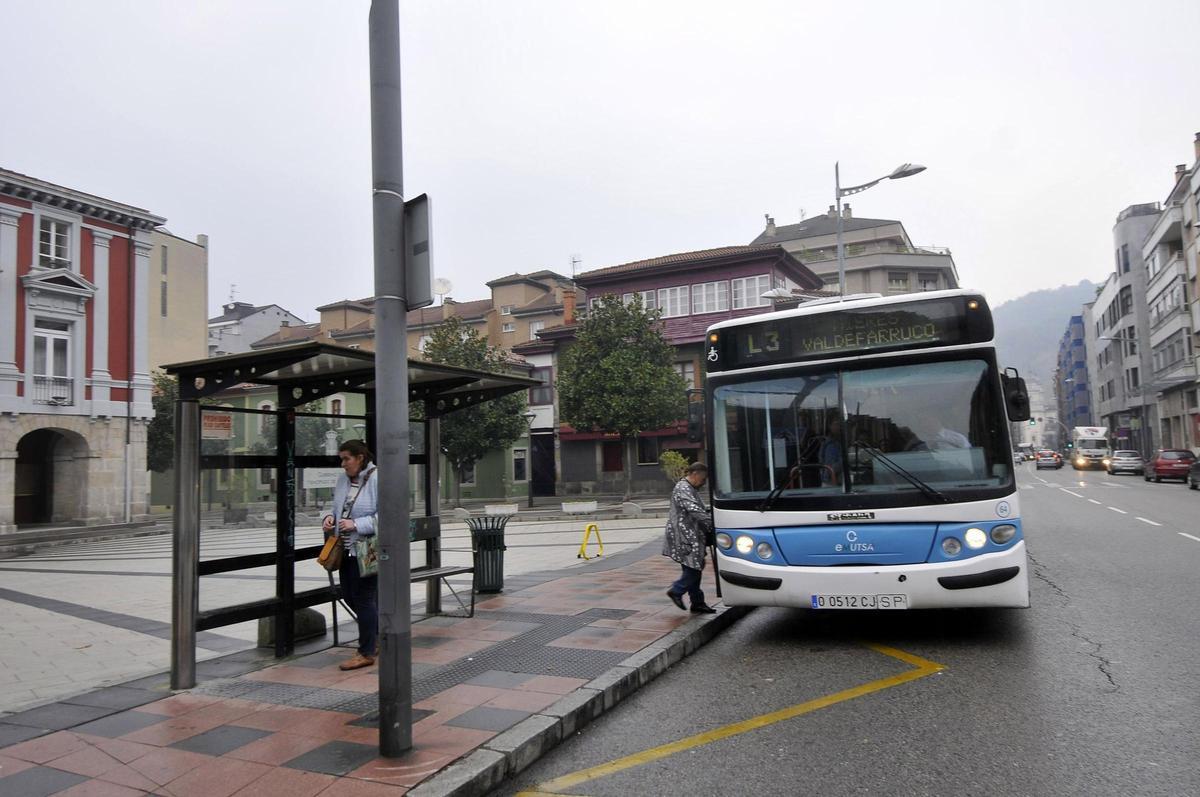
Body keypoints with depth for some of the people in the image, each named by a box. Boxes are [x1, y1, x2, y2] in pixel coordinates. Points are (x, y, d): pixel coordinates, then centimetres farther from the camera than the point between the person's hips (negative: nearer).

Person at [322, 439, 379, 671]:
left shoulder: (377, 480, -15)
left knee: (363, 598, 1)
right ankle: (377, 634, 37)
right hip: (347, 548, 8)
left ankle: (366, 653, 15)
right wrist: (330, 518, 0)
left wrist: (356, 524, -24)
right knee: (349, 596, 15)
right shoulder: (343, 479, 8)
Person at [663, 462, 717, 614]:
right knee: (693, 568, -9)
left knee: (694, 569, 10)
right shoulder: (683, 489, -14)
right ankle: (676, 591, 8)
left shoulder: (691, 489, 20)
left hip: (692, 537, 10)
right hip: (685, 537, -10)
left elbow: (699, 511, 24)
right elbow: (695, 511, -23)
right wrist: (712, 526, -25)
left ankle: (697, 603, 14)